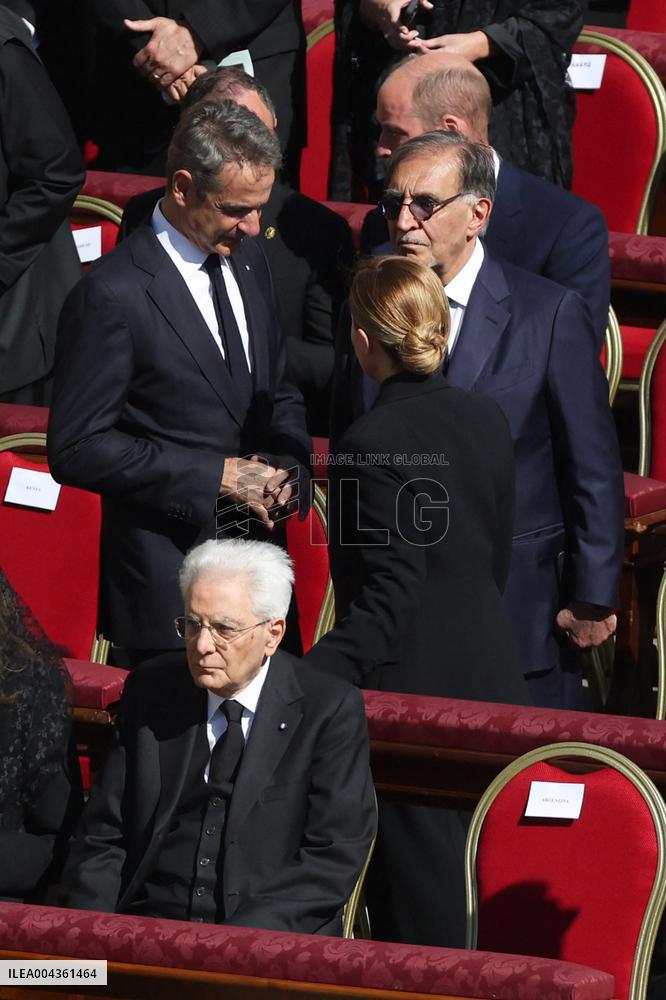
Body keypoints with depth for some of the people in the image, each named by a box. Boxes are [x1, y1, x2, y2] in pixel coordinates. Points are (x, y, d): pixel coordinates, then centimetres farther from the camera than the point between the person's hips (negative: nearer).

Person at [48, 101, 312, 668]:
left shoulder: (248, 261, 8)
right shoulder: (114, 296, -16)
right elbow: (77, 450, -17)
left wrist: (288, 466, -3)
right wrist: (216, 475, -19)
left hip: (261, 554, 7)